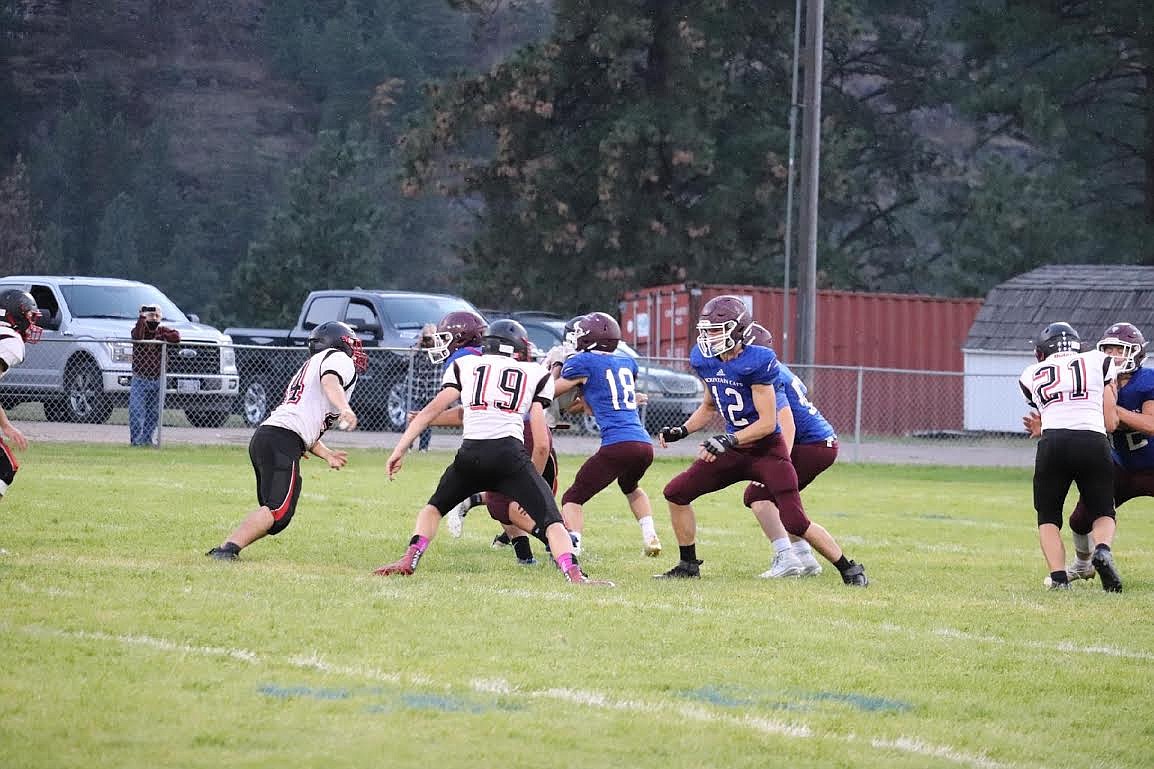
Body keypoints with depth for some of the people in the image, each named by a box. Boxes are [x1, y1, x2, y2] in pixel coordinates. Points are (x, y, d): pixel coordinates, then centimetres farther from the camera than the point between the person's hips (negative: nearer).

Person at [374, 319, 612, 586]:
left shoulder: (464, 366, 22)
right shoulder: (535, 375, 20)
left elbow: (433, 409, 12)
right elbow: (541, 443, 15)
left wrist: (400, 448, 10)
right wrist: (533, 481, 25)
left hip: (470, 455, 2)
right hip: (510, 454, -2)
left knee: (434, 507, 26)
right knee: (552, 521, -1)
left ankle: (410, 560, 8)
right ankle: (574, 574, -23)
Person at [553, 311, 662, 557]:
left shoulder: (582, 363, 0)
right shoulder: (627, 362, 19)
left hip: (616, 446, -6)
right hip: (644, 444, 6)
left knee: (573, 499, 3)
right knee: (630, 486, 37)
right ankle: (650, 536, 23)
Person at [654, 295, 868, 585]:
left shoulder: (757, 363, -22)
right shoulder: (706, 361, 1)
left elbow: (767, 422, -22)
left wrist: (727, 440, -31)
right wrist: (682, 430, 6)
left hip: (768, 450, -7)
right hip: (734, 450, 7)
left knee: (795, 522, -14)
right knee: (676, 493, 1)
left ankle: (849, 569, 3)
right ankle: (688, 565, 14)